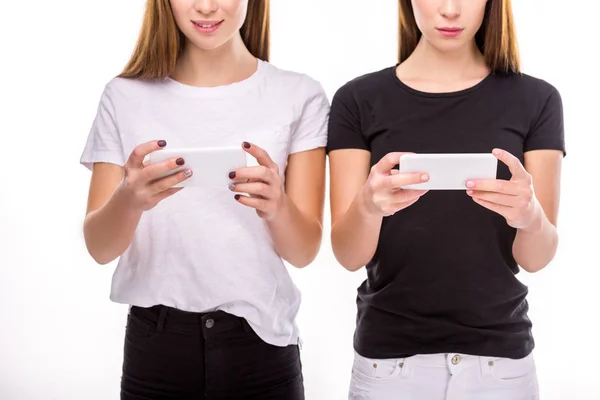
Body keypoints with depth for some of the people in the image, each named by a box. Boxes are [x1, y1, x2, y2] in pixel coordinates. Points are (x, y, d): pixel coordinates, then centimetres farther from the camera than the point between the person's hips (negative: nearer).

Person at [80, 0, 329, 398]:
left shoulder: (300, 96, -3)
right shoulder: (125, 96, 0)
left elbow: (304, 251, -6)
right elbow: (99, 247, -4)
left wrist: (277, 207, -27)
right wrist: (129, 200, -25)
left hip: (260, 348, 0)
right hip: (154, 347, 1)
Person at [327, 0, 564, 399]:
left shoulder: (535, 100, -2)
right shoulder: (359, 100, -3)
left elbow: (537, 257, -5)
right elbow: (348, 255, -8)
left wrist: (529, 215, -27)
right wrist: (368, 205, -29)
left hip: (499, 358, 1)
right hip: (388, 359, 0)